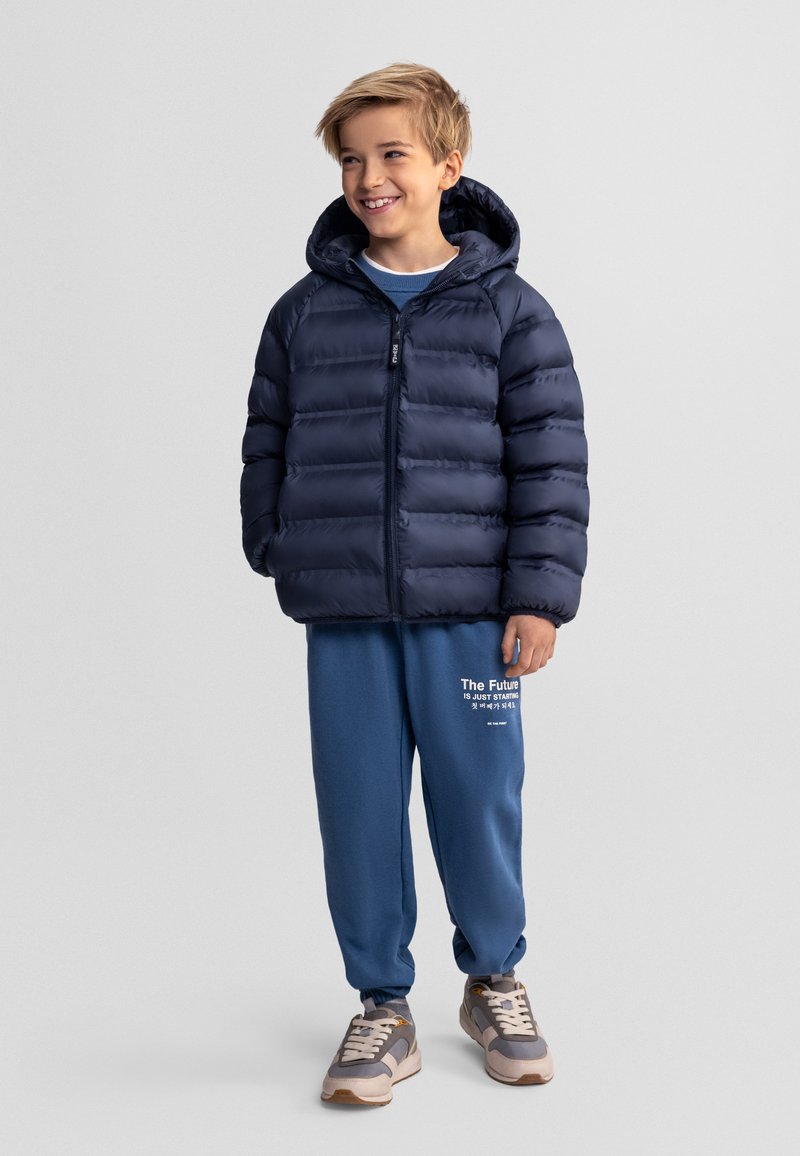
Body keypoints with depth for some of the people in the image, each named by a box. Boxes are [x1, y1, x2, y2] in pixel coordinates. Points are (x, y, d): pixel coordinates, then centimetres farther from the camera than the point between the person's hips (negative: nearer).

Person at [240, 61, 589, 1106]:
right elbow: (268, 443, 15)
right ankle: (383, 1007, 22)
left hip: (469, 610, -1)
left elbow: (551, 461, -1)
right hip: (344, 617, 2)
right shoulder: (305, 311, 7)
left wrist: (541, 596, -6)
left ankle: (494, 980, 30)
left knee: (480, 803, 7)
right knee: (359, 812, 5)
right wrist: (279, 559, 14)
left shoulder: (509, 310, 1)